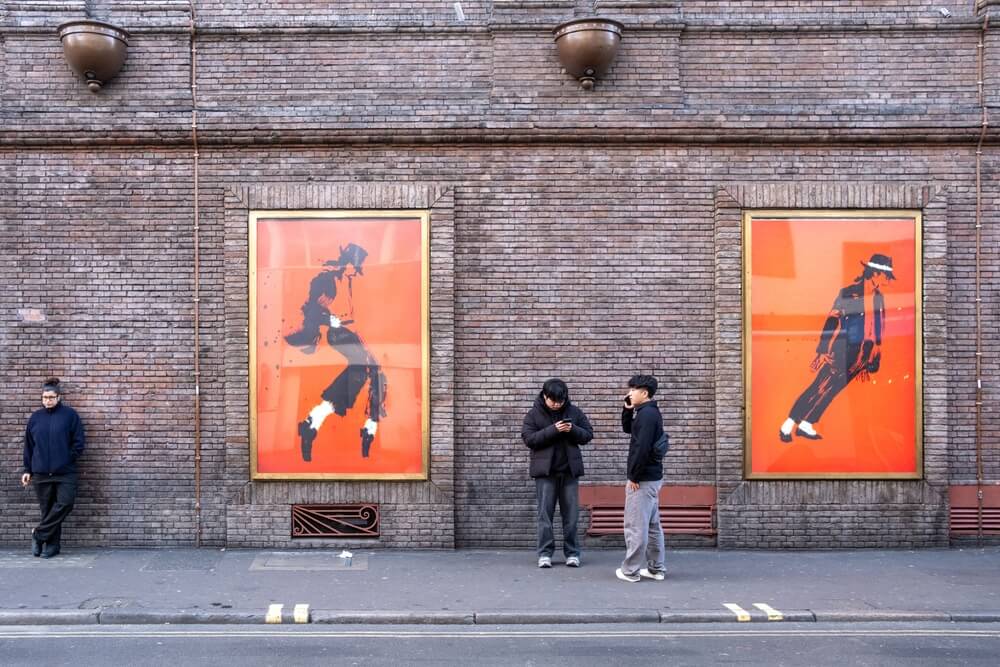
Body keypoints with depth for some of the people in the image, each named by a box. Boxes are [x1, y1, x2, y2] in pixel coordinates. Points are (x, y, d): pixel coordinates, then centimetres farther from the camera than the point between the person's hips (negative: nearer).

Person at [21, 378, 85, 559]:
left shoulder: (70, 415, 0)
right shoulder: (35, 417, 9)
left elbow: (78, 442, 0)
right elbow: (28, 446, 14)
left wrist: (68, 459, -8)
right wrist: (27, 469, 9)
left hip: (65, 473, -2)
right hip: (41, 473, 2)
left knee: (65, 504, -13)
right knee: (47, 509, 5)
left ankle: (39, 534, 4)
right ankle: (51, 544, 14)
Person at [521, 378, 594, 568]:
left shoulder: (574, 412, 4)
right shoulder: (534, 414, -2)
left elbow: (588, 435, 6)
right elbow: (528, 438, -11)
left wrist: (573, 429, -16)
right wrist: (553, 430, -21)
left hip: (569, 470, 2)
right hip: (545, 471, -2)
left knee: (571, 514, 5)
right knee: (545, 513, 0)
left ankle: (572, 553, 13)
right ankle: (545, 553, 7)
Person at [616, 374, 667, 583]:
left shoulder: (647, 414, -18)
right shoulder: (648, 412, 13)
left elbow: (642, 448, -24)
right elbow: (627, 429, 26)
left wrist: (633, 476, -18)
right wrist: (627, 410, 9)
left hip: (643, 478, -10)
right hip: (652, 476, 10)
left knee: (635, 526, -3)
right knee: (652, 525, 14)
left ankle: (630, 571, 3)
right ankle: (656, 568, 21)